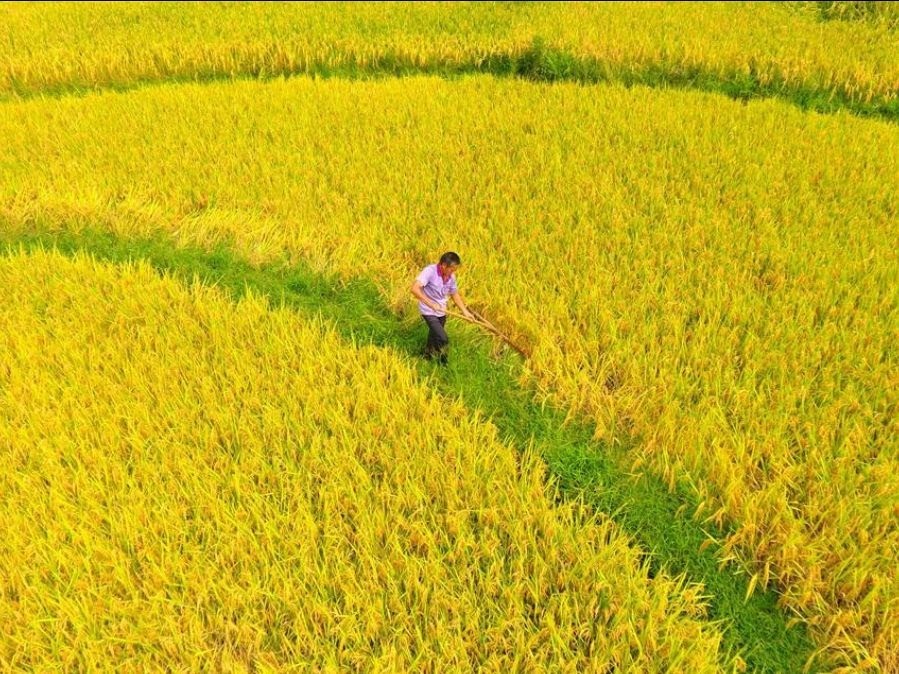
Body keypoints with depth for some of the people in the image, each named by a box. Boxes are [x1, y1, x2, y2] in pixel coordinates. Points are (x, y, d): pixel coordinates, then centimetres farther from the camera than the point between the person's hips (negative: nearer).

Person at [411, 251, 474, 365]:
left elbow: (455, 294, 10)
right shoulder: (430, 271, -26)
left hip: (441, 312, 6)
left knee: (435, 337, 22)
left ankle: (427, 355, 47)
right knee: (443, 339, -15)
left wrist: (465, 311, 4)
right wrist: (431, 304, -41)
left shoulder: (451, 276, -7)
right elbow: (415, 289, -36)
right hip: (429, 311, -6)